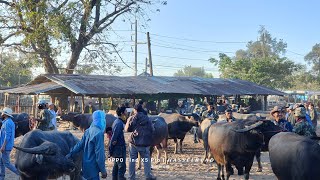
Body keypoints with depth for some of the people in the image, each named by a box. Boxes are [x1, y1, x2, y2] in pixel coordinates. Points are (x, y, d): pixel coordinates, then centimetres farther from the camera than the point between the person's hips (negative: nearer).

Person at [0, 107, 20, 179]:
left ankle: (20, 173, -4)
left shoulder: (7, 123, -17)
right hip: (7, 146, 10)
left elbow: (7, 136, -23)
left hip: (6, 146, -10)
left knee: (6, 163, -5)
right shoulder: (10, 122, 15)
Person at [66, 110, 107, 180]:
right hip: (92, 166, -9)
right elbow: (99, 153, -21)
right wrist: (103, 170, -15)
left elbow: (80, 144, 5)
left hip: (86, 164, 9)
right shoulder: (99, 133, -21)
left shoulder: (88, 131, 4)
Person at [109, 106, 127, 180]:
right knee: (122, 167, -5)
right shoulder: (119, 123, -19)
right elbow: (114, 137, -21)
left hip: (116, 148, 10)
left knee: (116, 166, 16)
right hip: (120, 148, -10)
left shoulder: (116, 121, 10)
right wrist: (111, 149, -16)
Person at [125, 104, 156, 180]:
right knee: (146, 160, 11)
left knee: (132, 160, 10)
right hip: (145, 143, 1)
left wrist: (128, 121, 10)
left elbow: (127, 129, -4)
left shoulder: (132, 118, -3)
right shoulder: (147, 118, 3)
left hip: (134, 142, 0)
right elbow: (152, 130, 5)